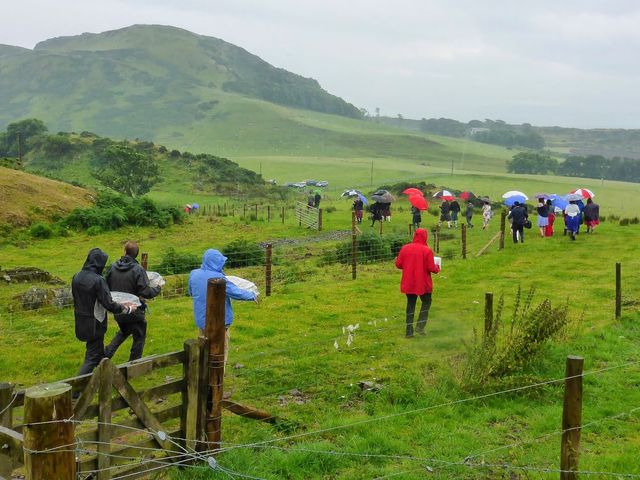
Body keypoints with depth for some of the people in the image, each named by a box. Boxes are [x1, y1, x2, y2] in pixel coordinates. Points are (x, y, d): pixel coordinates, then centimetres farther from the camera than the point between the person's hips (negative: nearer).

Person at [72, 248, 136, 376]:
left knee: (98, 351, 26)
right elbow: (109, 305, -21)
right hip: (94, 324, -7)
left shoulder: (76, 277, -3)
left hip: (80, 322, 7)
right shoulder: (98, 280, -23)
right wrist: (128, 308, -6)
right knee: (93, 357, 4)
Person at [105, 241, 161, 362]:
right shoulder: (138, 269, -20)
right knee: (139, 337, 14)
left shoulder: (113, 267, -6)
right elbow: (145, 292, -22)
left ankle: (107, 353, 19)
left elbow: (106, 287, 3)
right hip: (134, 312, -5)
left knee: (124, 331, 31)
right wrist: (157, 289, -3)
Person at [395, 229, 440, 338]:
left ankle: (409, 331, 12)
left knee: (410, 304, 13)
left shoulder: (405, 248, -3)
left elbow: (398, 264, 0)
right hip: (423, 283, -3)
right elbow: (431, 268, -14)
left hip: (408, 283, 3)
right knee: (426, 302, 17)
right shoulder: (427, 250, -14)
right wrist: (437, 268, 8)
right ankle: (420, 325, 5)